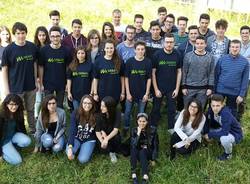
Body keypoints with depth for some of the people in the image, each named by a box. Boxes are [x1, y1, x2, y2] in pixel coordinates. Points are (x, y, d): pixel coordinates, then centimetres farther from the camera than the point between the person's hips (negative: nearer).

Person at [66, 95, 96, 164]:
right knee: (69, 152, -30)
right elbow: (72, 130, -21)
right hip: (76, 138, 0)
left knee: (83, 160, -22)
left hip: (89, 140, 0)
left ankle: (88, 149, 12)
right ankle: (78, 148, 7)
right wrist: (70, 147, -31)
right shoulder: (75, 113, -16)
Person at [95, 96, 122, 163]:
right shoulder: (100, 115, -19)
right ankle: (111, 151, 6)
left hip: (112, 135, 0)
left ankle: (113, 152, -5)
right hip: (103, 135, 1)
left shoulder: (117, 113, -22)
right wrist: (102, 141, -36)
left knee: (117, 138, -34)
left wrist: (106, 139, -44)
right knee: (103, 146, -30)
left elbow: (115, 130, -28)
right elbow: (97, 131, -17)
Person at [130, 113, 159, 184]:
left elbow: (156, 146, -5)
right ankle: (133, 174, -35)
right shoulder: (134, 130, -8)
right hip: (137, 154, 1)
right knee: (133, 149, -32)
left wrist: (153, 159, -10)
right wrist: (138, 133, -30)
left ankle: (145, 176, -42)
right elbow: (133, 145, -21)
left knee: (143, 151, -35)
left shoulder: (152, 131, -11)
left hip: (148, 153, -1)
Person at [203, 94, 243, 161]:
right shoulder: (211, 110, -15)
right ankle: (223, 142, 17)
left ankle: (228, 153, -4)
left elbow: (225, 132, -37)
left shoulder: (226, 114, -34)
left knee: (224, 138, -37)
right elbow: (207, 123, -1)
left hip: (235, 134, -7)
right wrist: (206, 134, -16)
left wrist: (210, 135, -27)